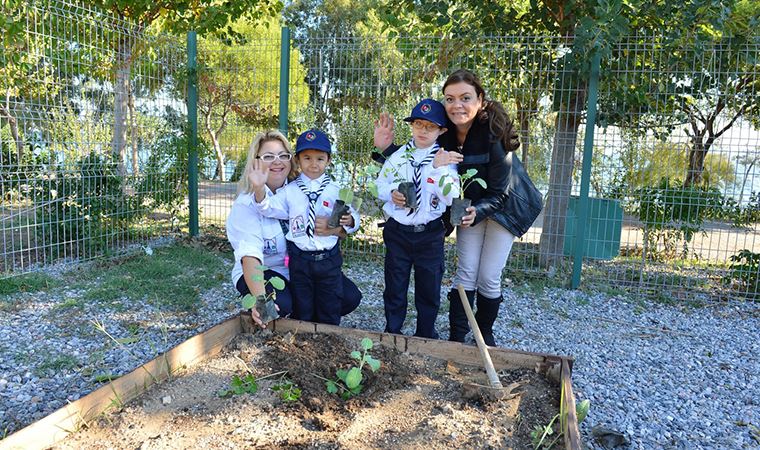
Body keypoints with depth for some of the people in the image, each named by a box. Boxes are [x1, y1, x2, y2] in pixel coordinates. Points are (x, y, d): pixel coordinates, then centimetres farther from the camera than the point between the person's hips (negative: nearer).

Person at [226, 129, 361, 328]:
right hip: (263, 271, -4)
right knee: (281, 304, -34)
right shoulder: (246, 204, -15)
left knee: (350, 297, -12)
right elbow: (249, 255, -29)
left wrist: (333, 228, -34)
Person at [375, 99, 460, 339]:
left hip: (430, 234, -1)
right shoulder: (397, 155, 1)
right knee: (394, 287, 13)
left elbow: (451, 198, -14)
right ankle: (392, 332, 31)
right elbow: (379, 185, 7)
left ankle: (426, 334, 31)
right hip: (398, 231, 1)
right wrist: (391, 194, -13)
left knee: (429, 289, 11)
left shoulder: (446, 159, -4)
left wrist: (440, 169, -22)